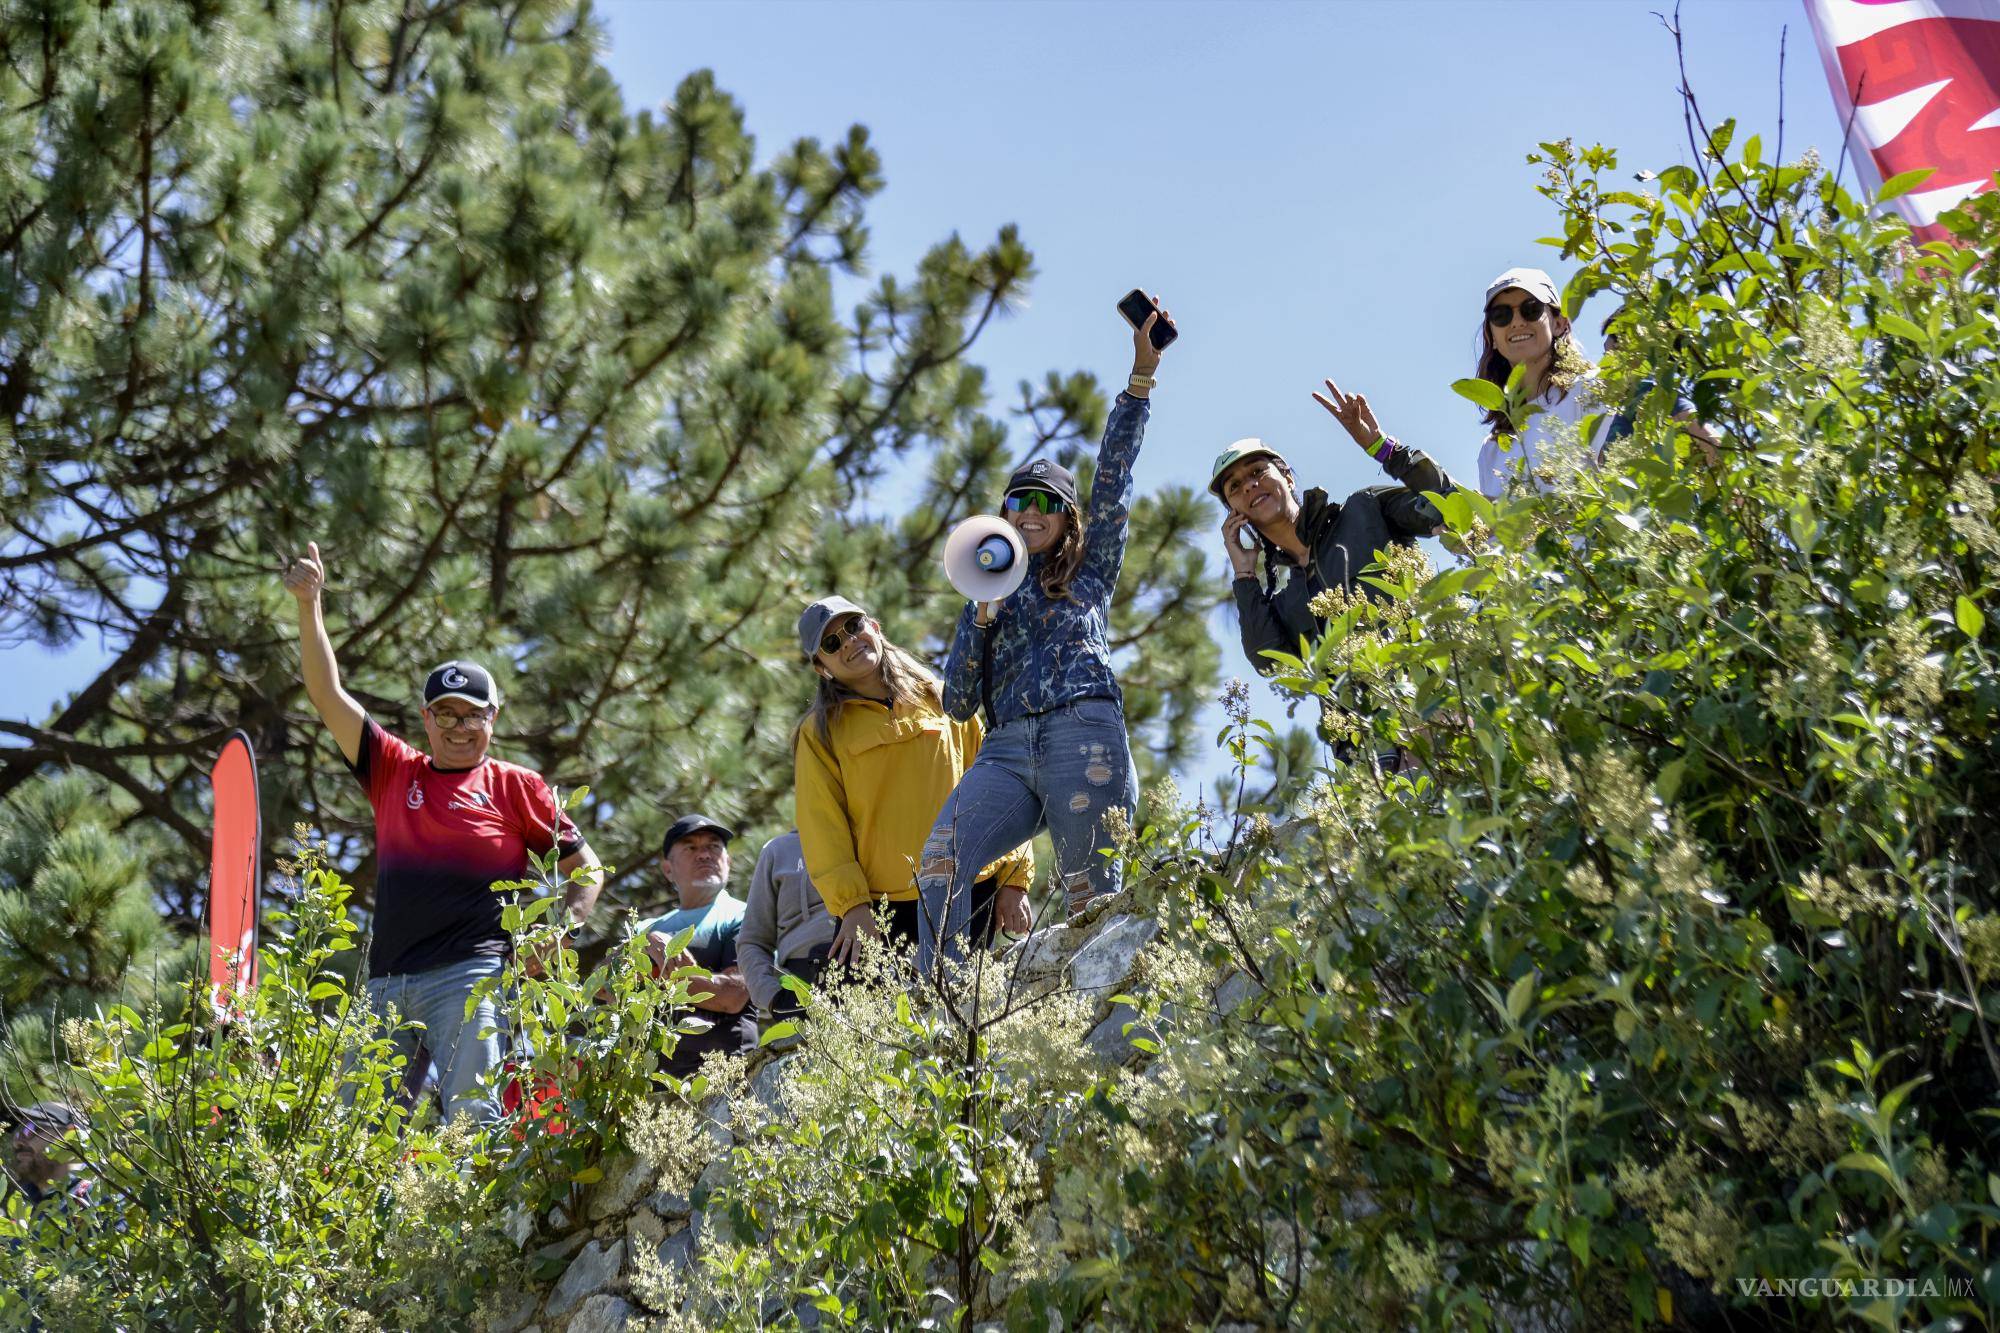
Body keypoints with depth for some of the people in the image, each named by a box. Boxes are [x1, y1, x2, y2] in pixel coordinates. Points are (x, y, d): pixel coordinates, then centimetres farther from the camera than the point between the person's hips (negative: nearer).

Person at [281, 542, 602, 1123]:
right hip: (385, 987, 4)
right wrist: (309, 605, 5)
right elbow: (329, 696, 13)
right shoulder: (394, 771, 17)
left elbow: (586, 867, 12)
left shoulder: (516, 786, 9)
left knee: (469, 1116, -14)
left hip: (471, 979, -4)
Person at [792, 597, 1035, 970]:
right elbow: (822, 824, 0)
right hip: (881, 908, -1)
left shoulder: (942, 701, 13)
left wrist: (1013, 878, 4)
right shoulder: (820, 732, 9)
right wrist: (850, 903, -12)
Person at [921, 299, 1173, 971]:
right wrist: (980, 620, 4)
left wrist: (1141, 375, 3)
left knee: (1091, 893, -11)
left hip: (1084, 737, -1)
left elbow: (1113, 475, 11)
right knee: (942, 858, -23)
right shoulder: (990, 594, 27)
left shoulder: (1091, 570, 21)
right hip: (1007, 749, 2)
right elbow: (959, 703, 18)